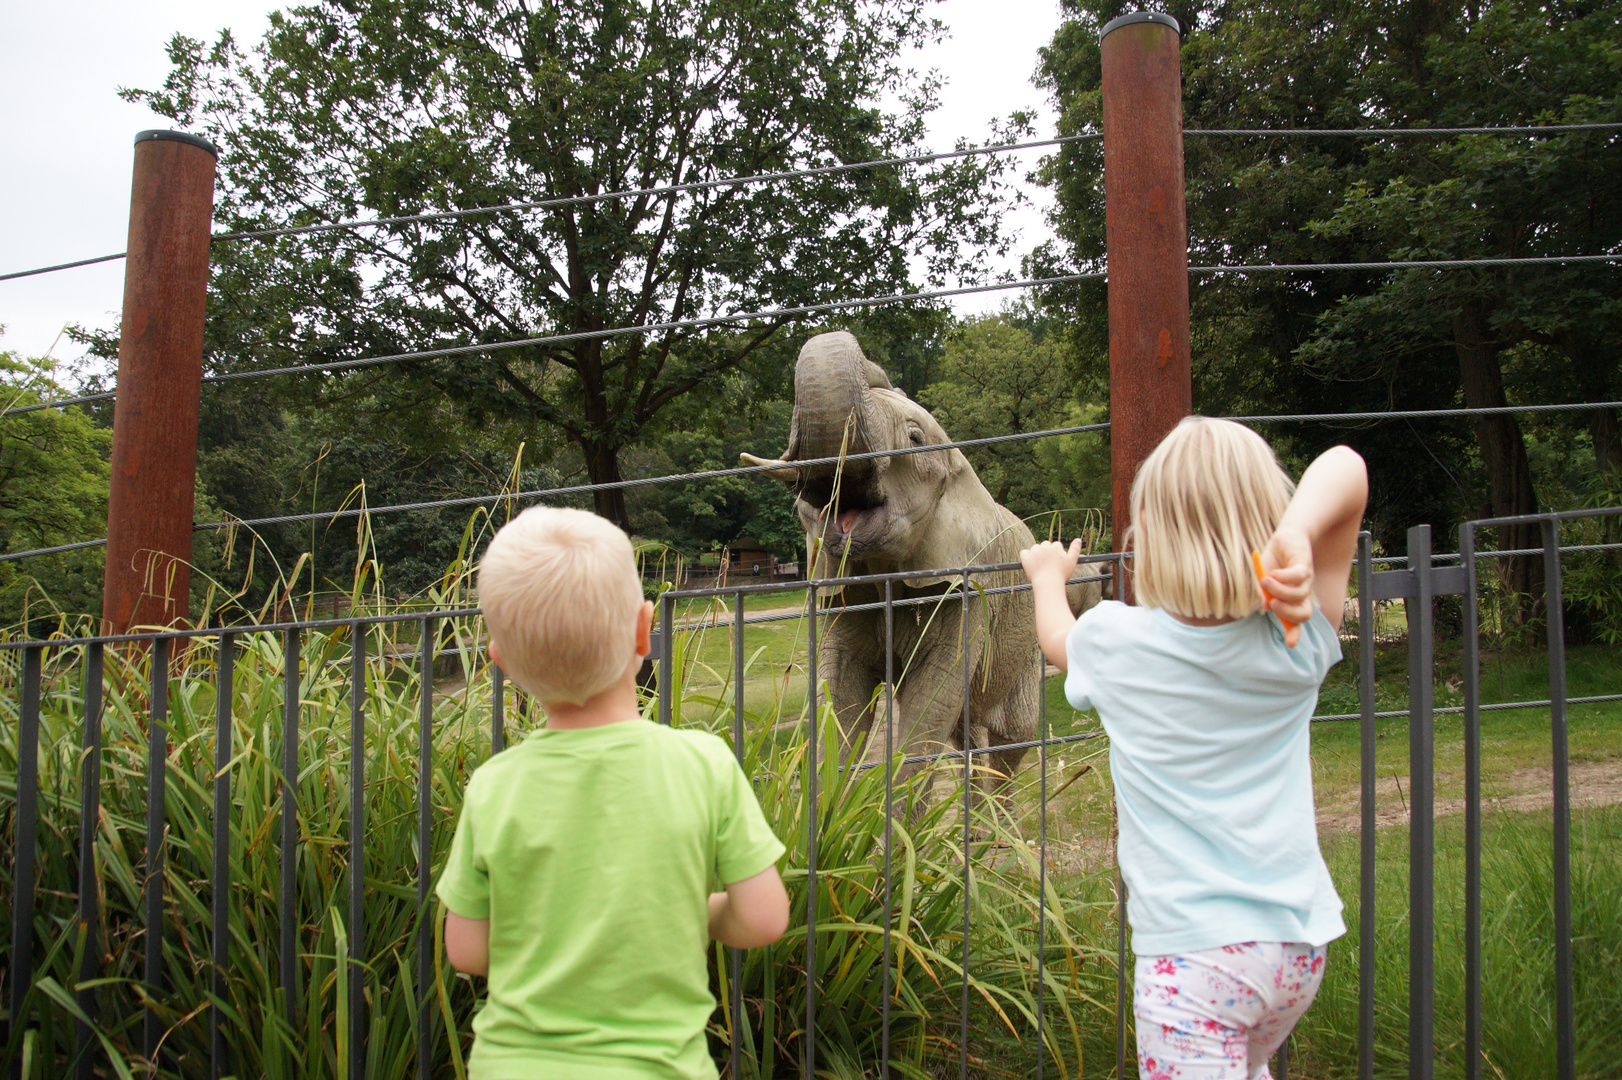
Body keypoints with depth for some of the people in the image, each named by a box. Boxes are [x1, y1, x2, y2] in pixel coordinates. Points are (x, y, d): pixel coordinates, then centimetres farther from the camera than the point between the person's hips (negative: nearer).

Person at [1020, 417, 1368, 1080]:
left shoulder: (1116, 642, -9)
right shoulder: (1296, 645, -7)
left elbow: (1057, 638, 18)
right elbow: (1345, 467, -8)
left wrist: (1048, 576, 37)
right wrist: (1297, 537, -25)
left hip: (1192, 952, -4)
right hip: (1297, 946, 4)